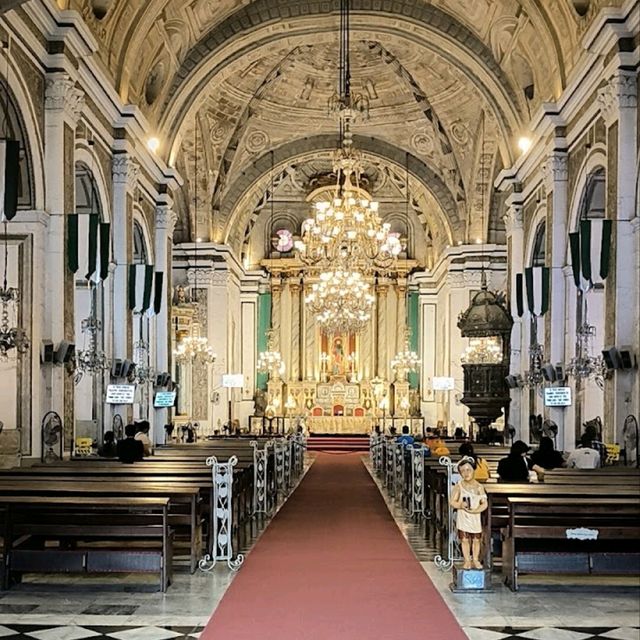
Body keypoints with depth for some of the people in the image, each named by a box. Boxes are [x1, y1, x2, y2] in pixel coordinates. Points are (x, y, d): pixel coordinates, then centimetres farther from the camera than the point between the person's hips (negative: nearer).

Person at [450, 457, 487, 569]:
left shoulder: (478, 487, -4)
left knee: (476, 539, 8)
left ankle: (475, 560, 23)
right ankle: (467, 561, 15)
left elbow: (484, 503, -5)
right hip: (463, 518, -1)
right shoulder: (459, 486, -6)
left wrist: (475, 510, -20)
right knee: (465, 539, 3)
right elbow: (453, 502, -5)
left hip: (475, 517, 1)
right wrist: (460, 505, -25)